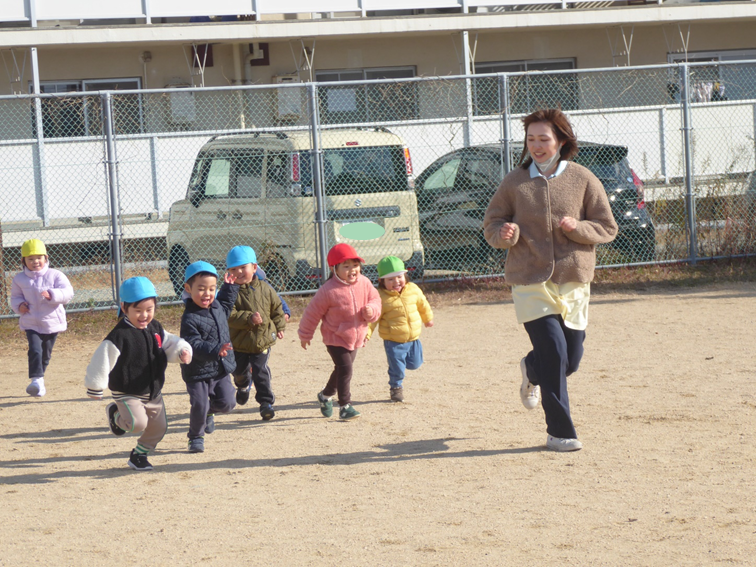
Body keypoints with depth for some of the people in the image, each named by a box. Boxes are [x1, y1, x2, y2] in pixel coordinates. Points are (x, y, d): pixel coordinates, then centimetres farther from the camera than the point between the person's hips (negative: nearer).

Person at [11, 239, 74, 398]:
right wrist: (19, 305, -12)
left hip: (52, 323, 0)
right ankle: (36, 379, -27)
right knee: (35, 350, -22)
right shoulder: (19, 279, 1)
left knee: (45, 354, 11)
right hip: (31, 323, 0)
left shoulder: (55, 275, -6)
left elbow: (68, 293, -16)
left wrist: (51, 295, -33)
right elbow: (15, 296, 11)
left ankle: (38, 382, 27)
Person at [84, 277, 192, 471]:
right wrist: (95, 388, -14)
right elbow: (103, 360, -19)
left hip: (153, 392, 7)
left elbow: (169, 344, 7)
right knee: (138, 423, -25)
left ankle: (139, 455, 36)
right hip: (127, 394, -7)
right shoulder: (119, 335, -22)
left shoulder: (155, 328, 1)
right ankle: (116, 415, 9)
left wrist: (183, 352, -16)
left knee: (159, 427, 12)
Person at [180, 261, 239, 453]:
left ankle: (208, 411, 34)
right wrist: (214, 350, -43)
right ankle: (196, 437, 17)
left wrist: (230, 287, 25)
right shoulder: (190, 319, -22)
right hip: (198, 372, -6)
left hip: (221, 369, 6)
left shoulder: (216, 306, 4)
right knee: (199, 405, -8)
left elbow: (225, 304, 32)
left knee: (226, 403, 2)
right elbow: (194, 346, -30)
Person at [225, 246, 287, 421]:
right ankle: (243, 385, 53)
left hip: (263, 340, 0)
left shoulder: (265, 289, -2)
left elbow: (277, 308, 13)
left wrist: (279, 327, 13)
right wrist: (248, 318, -32)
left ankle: (266, 402, 5)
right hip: (238, 342, 1)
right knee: (240, 371, 20)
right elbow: (230, 315, -21)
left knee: (261, 373, -4)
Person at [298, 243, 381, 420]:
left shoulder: (364, 283, -7)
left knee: (342, 370, 20)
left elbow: (375, 300, 5)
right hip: (335, 338, -6)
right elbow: (312, 313, -10)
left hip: (355, 338, 6)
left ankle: (326, 395, 44)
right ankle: (345, 406, -6)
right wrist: (305, 335, -1)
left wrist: (371, 310, -21)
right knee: (345, 369, -16)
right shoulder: (328, 291, -21)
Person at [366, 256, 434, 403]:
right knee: (397, 368, 1)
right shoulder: (381, 297, -17)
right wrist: (366, 333, -21)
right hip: (393, 342, -4)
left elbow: (422, 305, 16)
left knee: (414, 364, 12)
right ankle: (396, 387, 27)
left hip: (413, 339, 4)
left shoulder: (413, 290, -3)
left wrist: (428, 318, 30)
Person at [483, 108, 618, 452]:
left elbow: (607, 228, 5)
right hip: (530, 282, -2)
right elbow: (491, 224, 8)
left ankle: (532, 371, 42)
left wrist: (576, 227, -15)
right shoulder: (514, 182, 4)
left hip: (573, 281, 2)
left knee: (571, 359, 6)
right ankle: (559, 432, -1)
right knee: (553, 351, -12)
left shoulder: (582, 180, 3)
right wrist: (505, 233, -15)